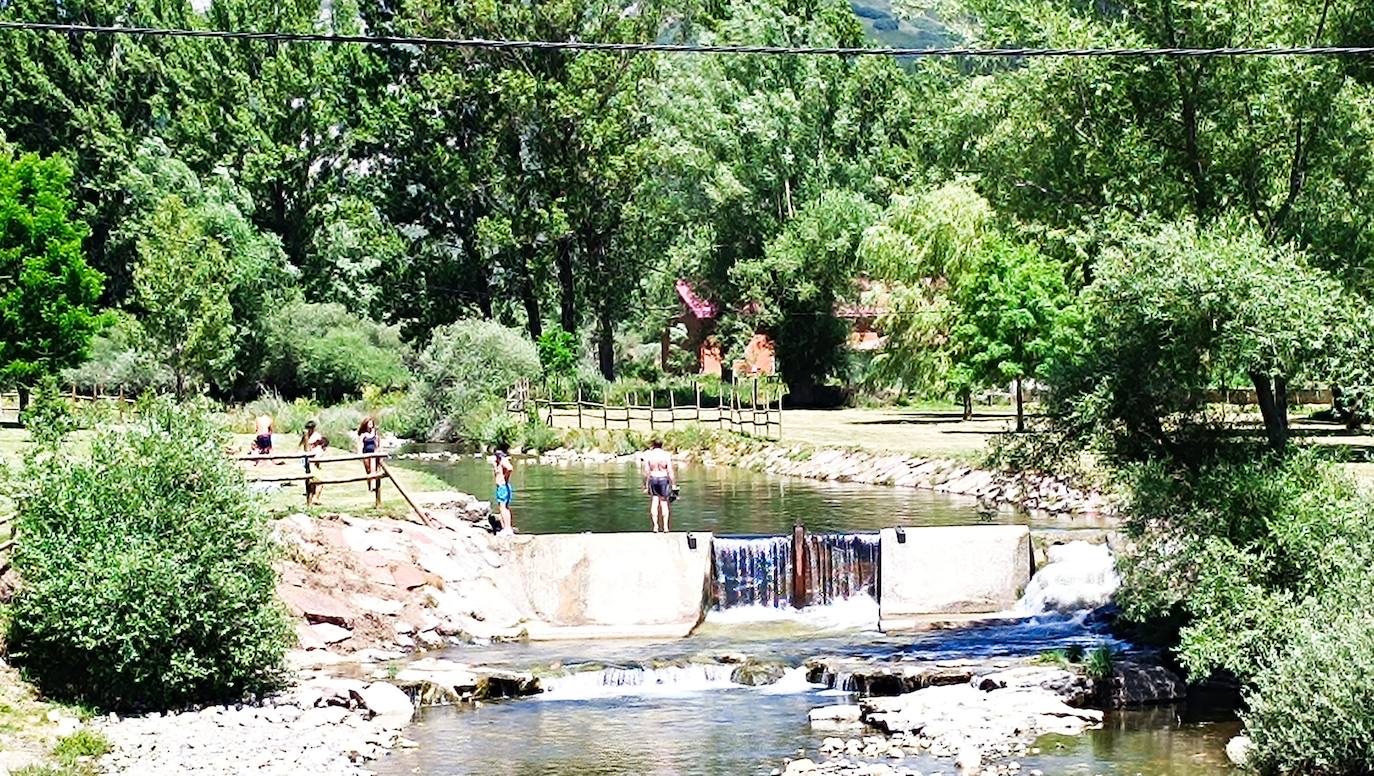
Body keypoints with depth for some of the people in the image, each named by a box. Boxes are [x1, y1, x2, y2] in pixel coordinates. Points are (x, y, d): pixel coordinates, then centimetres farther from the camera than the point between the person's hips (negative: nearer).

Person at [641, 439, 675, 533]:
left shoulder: (648, 455, -2)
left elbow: (646, 471, -1)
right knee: (664, 503, 6)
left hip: (652, 479, 1)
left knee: (654, 503, 7)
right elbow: (670, 471, -7)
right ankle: (665, 526, 4)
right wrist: (673, 484, -1)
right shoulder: (666, 455, -6)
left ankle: (655, 526, 4)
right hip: (664, 479, -1)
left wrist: (646, 485, 5)